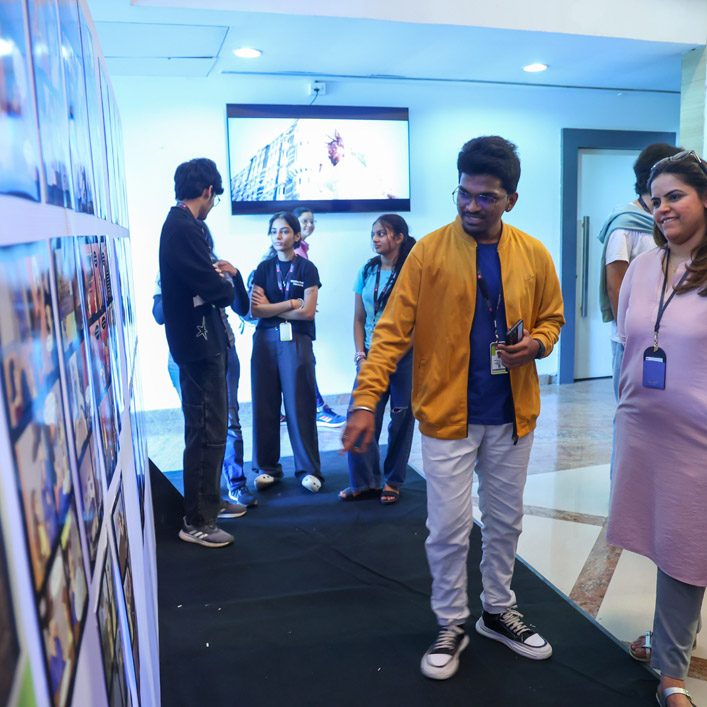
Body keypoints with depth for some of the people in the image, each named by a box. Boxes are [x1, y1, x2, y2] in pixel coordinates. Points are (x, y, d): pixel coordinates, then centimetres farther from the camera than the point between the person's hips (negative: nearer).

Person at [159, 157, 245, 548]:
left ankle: (210, 501, 34)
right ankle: (196, 522, 9)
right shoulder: (183, 228, -18)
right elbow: (212, 288, -23)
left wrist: (215, 272, 10)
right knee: (206, 434, -2)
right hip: (199, 344, -11)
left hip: (202, 341, 11)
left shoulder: (180, 224, 13)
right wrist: (227, 283, -3)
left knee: (211, 429, 20)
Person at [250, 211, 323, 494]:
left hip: (297, 341, -3)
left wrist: (269, 307, -1)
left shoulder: (306, 268, 3)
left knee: (299, 406, -2)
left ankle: (308, 469, 8)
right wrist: (291, 304, -7)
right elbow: (255, 310, -1)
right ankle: (267, 467, 16)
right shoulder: (264, 268, 10)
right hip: (266, 340, 3)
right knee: (265, 404, 4)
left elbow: (308, 312, -7)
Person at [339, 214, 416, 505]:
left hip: (405, 355, -4)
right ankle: (364, 482, 15)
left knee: (401, 420, 6)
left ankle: (393, 481, 22)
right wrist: (360, 353, -1)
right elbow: (359, 319, 11)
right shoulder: (367, 271, 9)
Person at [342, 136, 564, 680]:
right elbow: (392, 330, -13)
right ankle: (452, 626, 30)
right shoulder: (429, 251, -10)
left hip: (512, 416, 4)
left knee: (506, 522, 18)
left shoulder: (533, 255, -1)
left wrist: (538, 343, -11)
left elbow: (552, 317, 13)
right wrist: (366, 400, -21)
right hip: (447, 415, -3)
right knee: (449, 530, 6)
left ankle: (499, 611, 42)